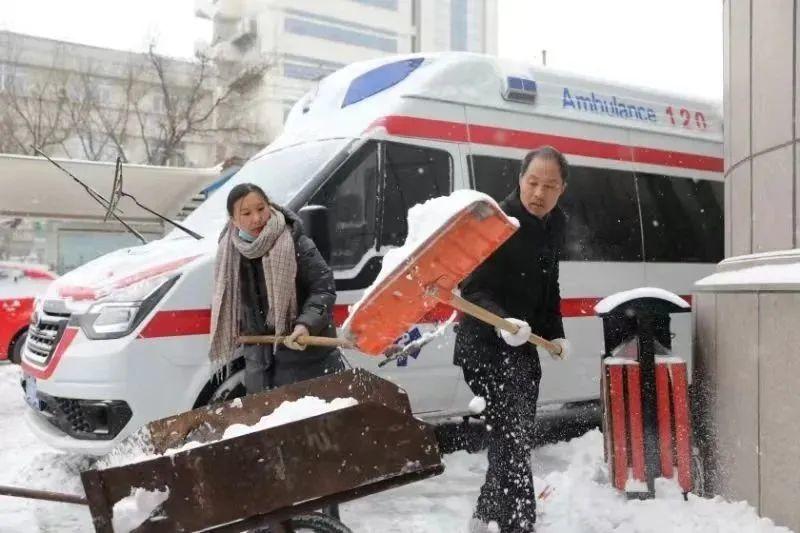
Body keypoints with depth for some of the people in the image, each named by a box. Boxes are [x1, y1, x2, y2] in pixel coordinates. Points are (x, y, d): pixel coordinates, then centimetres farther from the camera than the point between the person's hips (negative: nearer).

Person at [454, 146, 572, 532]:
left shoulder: (554, 224, 7)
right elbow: (471, 290, -21)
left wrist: (554, 334, 13)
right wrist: (502, 322, -37)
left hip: (523, 346, 9)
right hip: (485, 347, -9)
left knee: (517, 438, 18)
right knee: (512, 439, -13)